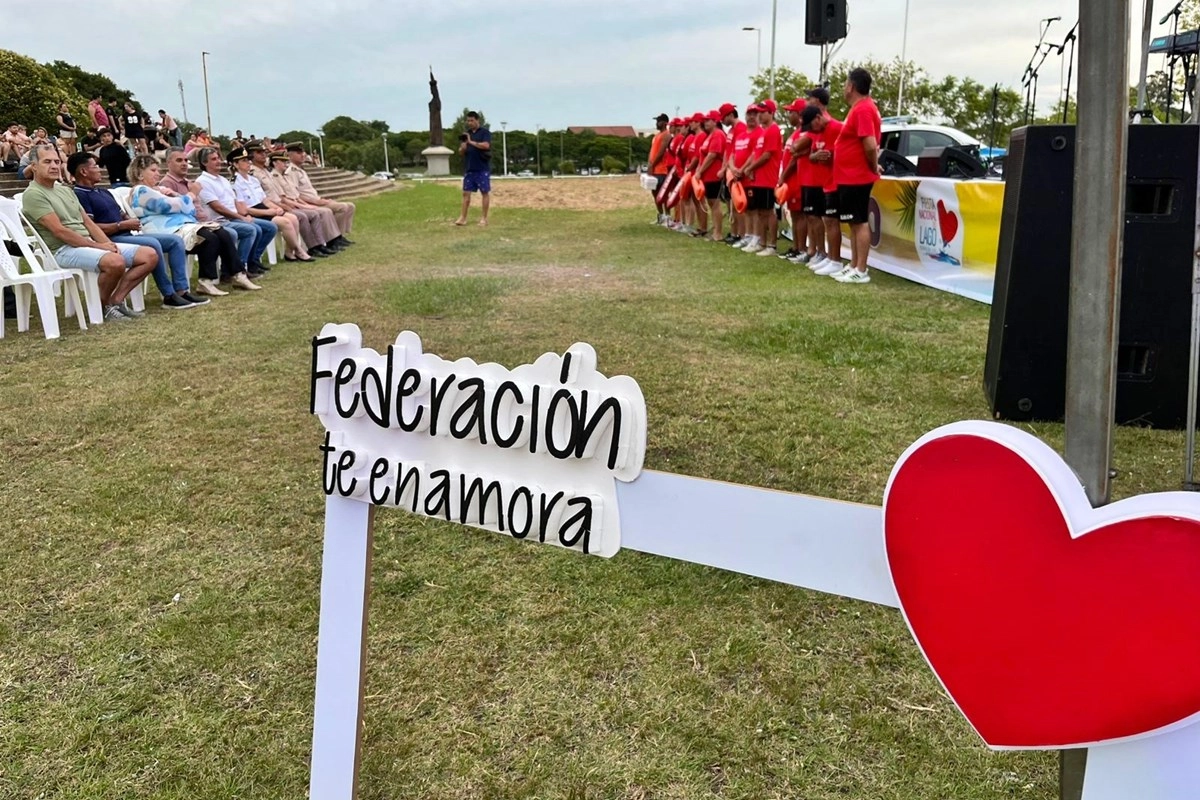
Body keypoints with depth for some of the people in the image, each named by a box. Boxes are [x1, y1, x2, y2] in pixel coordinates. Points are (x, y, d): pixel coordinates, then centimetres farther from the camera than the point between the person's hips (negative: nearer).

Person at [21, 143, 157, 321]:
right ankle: (102, 307, -10)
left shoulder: (66, 190, 20)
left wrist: (107, 243, -2)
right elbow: (59, 231, -15)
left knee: (149, 255, -4)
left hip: (88, 244, 9)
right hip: (64, 250, -9)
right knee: (115, 262, -37)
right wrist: (97, 246, -15)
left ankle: (115, 301, -1)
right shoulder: (33, 194, -7)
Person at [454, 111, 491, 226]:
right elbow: (460, 152, 16)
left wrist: (471, 142, -15)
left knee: (485, 192, 0)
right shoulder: (466, 134, 15)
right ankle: (463, 218, 2)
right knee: (466, 193, 1)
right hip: (468, 169, 5)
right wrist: (463, 148, -7)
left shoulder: (485, 132, -1)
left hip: (482, 169, -5)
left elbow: (486, 145, -19)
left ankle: (484, 218, 5)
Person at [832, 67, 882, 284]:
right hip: (851, 176, 11)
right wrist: (873, 166, 17)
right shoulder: (861, 108, 15)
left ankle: (861, 271, -5)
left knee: (860, 223, -8)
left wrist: (874, 167, -12)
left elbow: (870, 145, -25)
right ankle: (854, 266, 21)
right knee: (855, 223, 14)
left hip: (856, 178, -11)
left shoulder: (862, 110, -18)